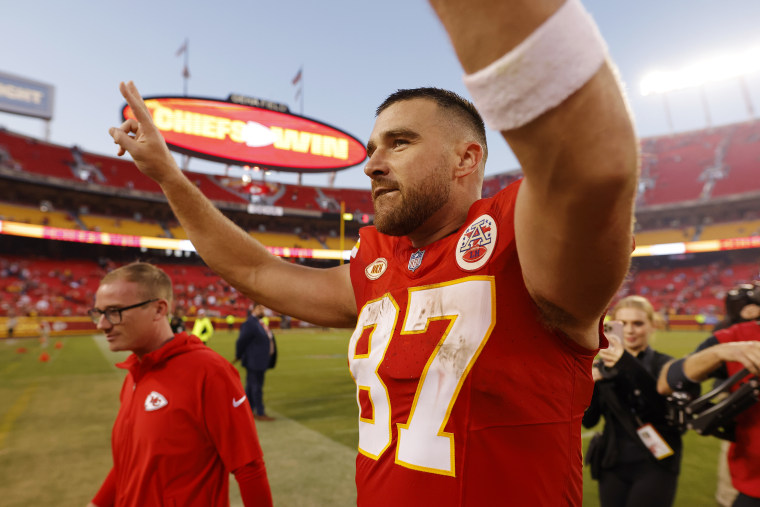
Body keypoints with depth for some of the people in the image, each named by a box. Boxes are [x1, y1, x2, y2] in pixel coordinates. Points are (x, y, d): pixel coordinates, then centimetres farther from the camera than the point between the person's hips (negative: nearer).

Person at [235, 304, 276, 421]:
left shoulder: (258, 322, 11)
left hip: (260, 361, 10)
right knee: (256, 387, -1)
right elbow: (241, 341, -17)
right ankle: (260, 413, 8)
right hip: (254, 362, -10)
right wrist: (238, 356, -5)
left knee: (251, 386, 16)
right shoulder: (249, 324, -20)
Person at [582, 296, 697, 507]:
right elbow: (589, 421, -2)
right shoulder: (603, 367, 2)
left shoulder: (665, 365, -5)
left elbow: (669, 407, -25)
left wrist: (629, 365, -35)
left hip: (655, 467, -2)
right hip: (613, 467, 3)